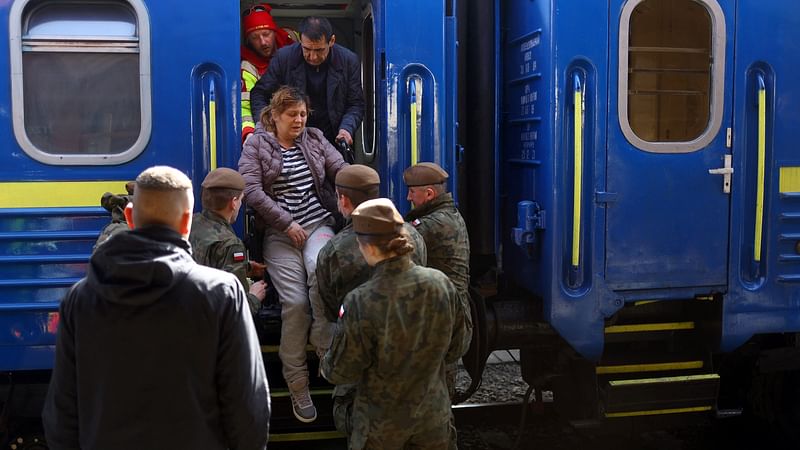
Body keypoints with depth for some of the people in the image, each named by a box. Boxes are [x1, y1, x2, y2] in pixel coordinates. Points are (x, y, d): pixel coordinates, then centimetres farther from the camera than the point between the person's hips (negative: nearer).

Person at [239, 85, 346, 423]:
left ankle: (323, 343, -16)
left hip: (318, 224, 2)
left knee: (320, 267, -34)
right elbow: (251, 190, -7)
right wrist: (287, 223, -12)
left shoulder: (315, 140, 14)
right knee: (294, 301, -15)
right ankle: (298, 388, -2)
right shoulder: (256, 146, 4)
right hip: (280, 233, -2)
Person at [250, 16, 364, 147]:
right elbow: (259, 93, 1)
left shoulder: (349, 61, -6)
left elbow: (356, 104, 0)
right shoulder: (283, 57, -7)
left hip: (333, 139, 0)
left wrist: (346, 128, -19)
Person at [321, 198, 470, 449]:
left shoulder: (361, 302, -27)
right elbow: (456, 350, -1)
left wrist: (325, 365, 7)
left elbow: (341, 373, -14)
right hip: (434, 416, 3)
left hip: (381, 427, -3)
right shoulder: (441, 283, -15)